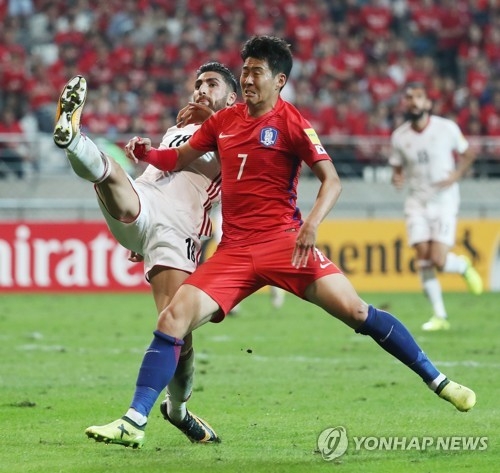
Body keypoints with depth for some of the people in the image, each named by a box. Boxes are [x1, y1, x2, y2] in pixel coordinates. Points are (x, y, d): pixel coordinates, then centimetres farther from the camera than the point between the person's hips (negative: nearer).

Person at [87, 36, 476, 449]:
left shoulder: (291, 123, -3)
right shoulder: (223, 121, 12)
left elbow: (331, 179, -9)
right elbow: (179, 158, 22)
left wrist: (312, 224, -27)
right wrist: (147, 152, 0)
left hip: (284, 241, -4)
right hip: (233, 250, 4)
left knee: (356, 312, -12)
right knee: (173, 319, -12)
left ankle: (438, 382, 2)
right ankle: (135, 420, -9)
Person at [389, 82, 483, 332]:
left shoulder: (446, 128, -9)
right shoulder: (399, 137, -2)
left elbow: (468, 154, 5)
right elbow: (397, 168, 10)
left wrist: (456, 175, -12)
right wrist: (397, 178, -13)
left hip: (444, 200, -3)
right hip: (417, 201, 3)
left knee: (439, 261, -13)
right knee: (423, 259, -7)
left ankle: (464, 266, 23)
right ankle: (439, 315, 5)